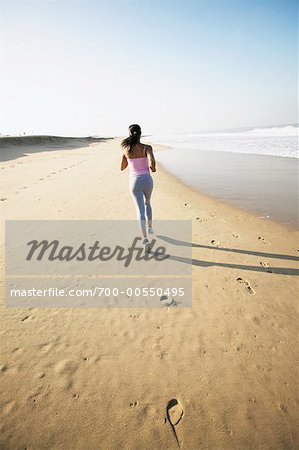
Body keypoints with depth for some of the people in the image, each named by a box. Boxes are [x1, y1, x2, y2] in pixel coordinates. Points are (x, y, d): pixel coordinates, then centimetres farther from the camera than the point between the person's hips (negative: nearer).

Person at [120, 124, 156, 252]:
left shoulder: (126, 150, 0)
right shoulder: (147, 148, -7)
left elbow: (122, 167, 12)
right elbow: (152, 161, -26)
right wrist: (153, 168, -4)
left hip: (134, 181, 0)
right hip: (147, 180, 0)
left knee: (140, 210, -2)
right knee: (147, 203, 29)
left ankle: (145, 239, -18)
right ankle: (150, 227, 43)